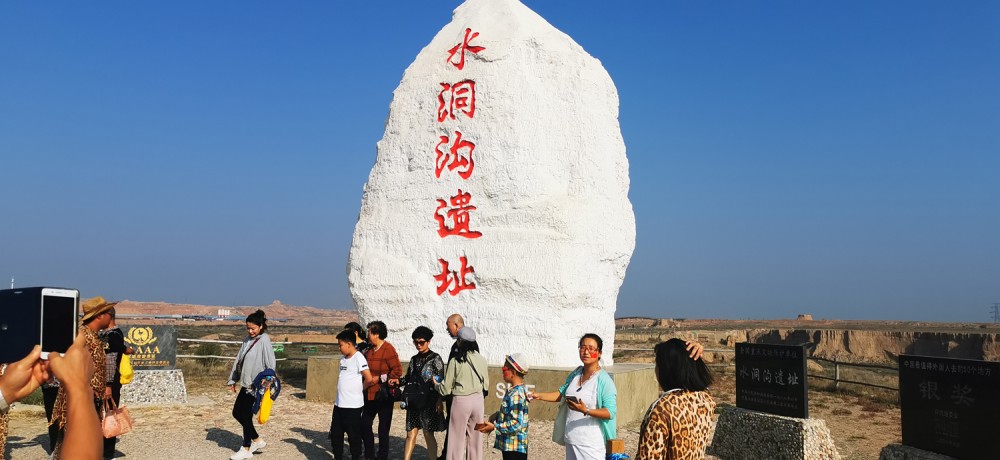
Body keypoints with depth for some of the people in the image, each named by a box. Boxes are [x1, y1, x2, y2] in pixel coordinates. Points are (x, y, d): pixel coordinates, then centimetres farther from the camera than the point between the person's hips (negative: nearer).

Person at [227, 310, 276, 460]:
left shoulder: (264, 340, -13)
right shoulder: (247, 339, 9)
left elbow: (270, 364, -17)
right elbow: (238, 360, 16)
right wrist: (233, 380, 16)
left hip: (256, 385, -8)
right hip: (246, 384, 8)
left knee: (246, 415, 0)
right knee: (237, 412, 13)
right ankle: (257, 440, 27)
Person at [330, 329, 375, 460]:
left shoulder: (358, 358, -14)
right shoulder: (343, 359, 11)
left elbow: (369, 379, -19)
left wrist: (359, 390, -3)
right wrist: (337, 398, 13)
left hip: (353, 405, -8)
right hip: (339, 404, 8)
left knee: (354, 436, 3)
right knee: (335, 434, 14)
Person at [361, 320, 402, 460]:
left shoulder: (388, 349, -14)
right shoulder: (369, 351, 9)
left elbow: (397, 371, -19)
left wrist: (380, 378, -13)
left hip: (384, 396, -8)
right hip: (370, 395, 8)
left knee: (383, 429, 3)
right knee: (364, 424, 12)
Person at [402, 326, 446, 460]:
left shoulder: (435, 358, -3)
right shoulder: (414, 359, 14)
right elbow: (409, 379, 19)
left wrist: (439, 401, -15)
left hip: (429, 402, -5)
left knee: (428, 434, 0)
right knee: (410, 434, 2)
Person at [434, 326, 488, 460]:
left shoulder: (455, 362, -15)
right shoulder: (482, 360, -3)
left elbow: (445, 389, -10)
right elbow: (486, 384, 7)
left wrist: (436, 385, 11)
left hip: (461, 400, -4)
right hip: (478, 399, 4)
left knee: (457, 438, 7)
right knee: (475, 436, 15)